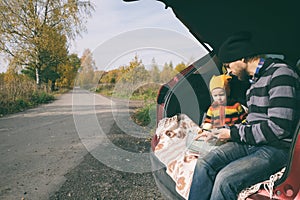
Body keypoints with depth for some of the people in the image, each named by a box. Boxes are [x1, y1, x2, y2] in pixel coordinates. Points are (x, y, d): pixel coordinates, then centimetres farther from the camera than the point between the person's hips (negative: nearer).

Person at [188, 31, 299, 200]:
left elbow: (278, 128, -21)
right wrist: (216, 133, 15)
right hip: (251, 143, 8)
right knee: (204, 164, -14)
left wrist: (233, 134, -11)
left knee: (226, 178, -29)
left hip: (277, 148, -8)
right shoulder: (254, 80, 16)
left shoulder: (280, 74, -13)